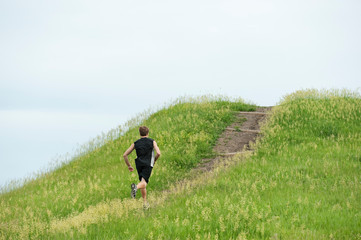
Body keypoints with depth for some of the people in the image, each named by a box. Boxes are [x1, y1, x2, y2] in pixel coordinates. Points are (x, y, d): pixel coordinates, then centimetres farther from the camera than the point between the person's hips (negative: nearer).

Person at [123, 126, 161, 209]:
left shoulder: (136, 143, 17)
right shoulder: (152, 142, 10)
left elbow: (125, 155, 13)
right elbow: (158, 153, -4)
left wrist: (129, 166, 22)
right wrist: (154, 160, 15)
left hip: (139, 164, 3)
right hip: (148, 164, -3)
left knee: (143, 183, 16)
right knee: (144, 183, -15)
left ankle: (145, 203, 17)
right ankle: (135, 187, -49)